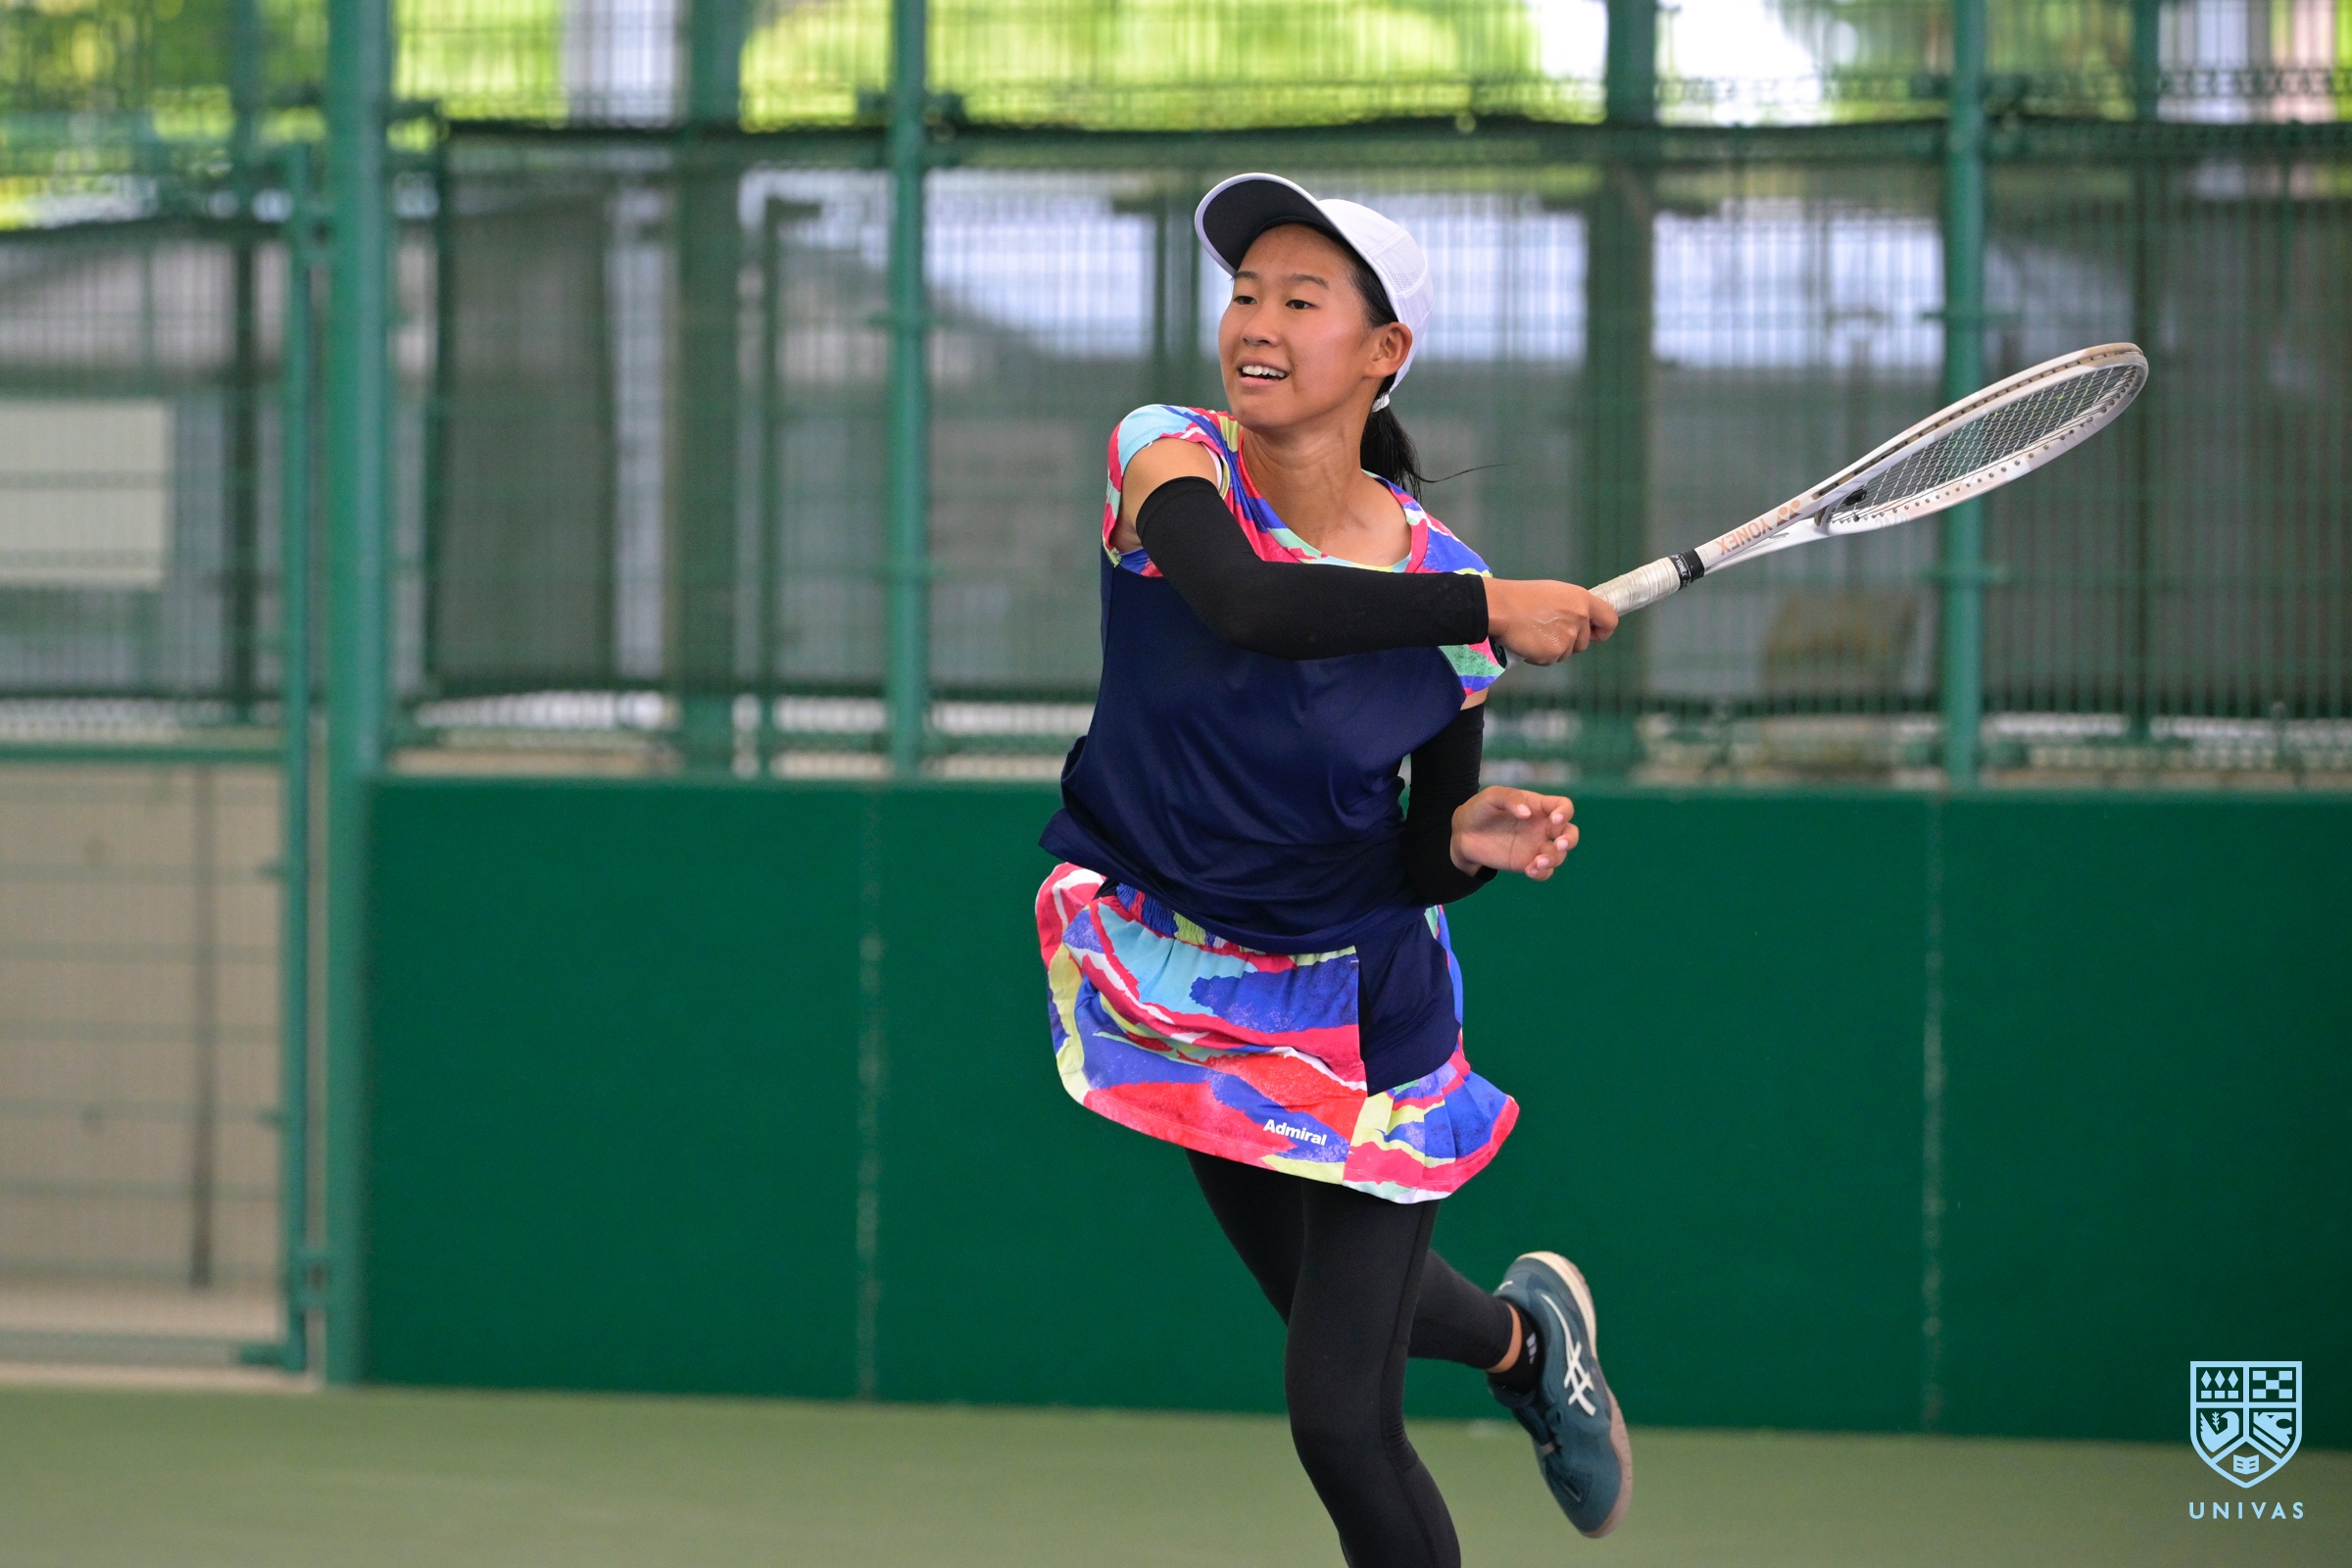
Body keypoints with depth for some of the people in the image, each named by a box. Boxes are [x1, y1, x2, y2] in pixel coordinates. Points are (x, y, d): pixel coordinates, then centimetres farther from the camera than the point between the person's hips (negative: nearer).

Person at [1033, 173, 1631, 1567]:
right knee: (1331, 1302, 23)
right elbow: (1246, 606, -39)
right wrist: (1491, 610, -38)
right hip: (1179, 979, 2)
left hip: (1358, 1007, -2)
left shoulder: (1439, 584, -13)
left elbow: (1422, 863, -3)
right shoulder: (1172, 461, -16)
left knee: (1342, 1424, -7)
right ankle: (1526, 1336, 56)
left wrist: (1478, 838, -26)